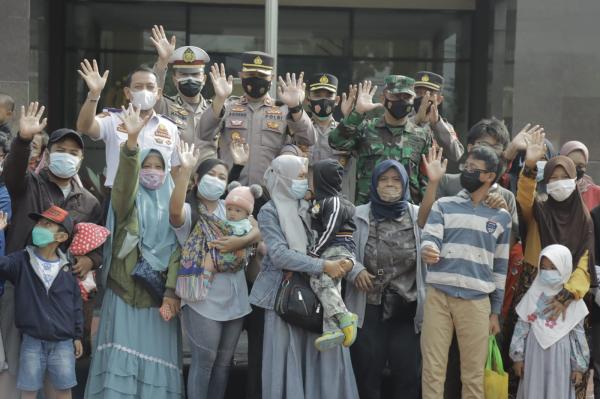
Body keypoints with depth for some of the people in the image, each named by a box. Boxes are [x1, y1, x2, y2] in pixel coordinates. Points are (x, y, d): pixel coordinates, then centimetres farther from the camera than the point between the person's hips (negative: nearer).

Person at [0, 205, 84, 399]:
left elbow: (75, 305, 8)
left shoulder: (67, 269, 2)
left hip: (63, 343, 1)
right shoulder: (21, 261, -3)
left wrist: (77, 336, 10)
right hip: (32, 342, -1)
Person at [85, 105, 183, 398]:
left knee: (155, 355, 2)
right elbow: (124, 180, -20)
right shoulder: (130, 199, 3)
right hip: (125, 289, -2)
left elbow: (177, 249, 4)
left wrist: (171, 290, -9)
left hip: (159, 291, 2)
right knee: (123, 354, -7)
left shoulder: (172, 204, 10)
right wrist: (132, 140, -38)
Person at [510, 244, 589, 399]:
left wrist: (579, 366, 1)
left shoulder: (572, 299, 0)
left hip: (560, 357, -1)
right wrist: (518, 356, 2)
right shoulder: (534, 293, 3)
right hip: (535, 354, 1)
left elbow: (578, 334, 2)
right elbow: (522, 326, 5)